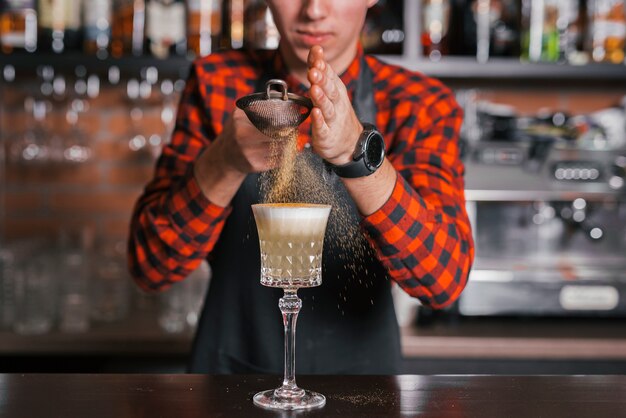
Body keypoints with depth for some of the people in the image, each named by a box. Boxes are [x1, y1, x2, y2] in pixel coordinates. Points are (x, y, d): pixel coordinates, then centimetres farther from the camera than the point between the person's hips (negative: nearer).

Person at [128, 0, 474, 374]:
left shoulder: (422, 105, -5)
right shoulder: (214, 86, -3)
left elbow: (445, 277, -18)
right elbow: (150, 265, -9)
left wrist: (356, 152, -33)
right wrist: (226, 161, -27)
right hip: (231, 365, 0)